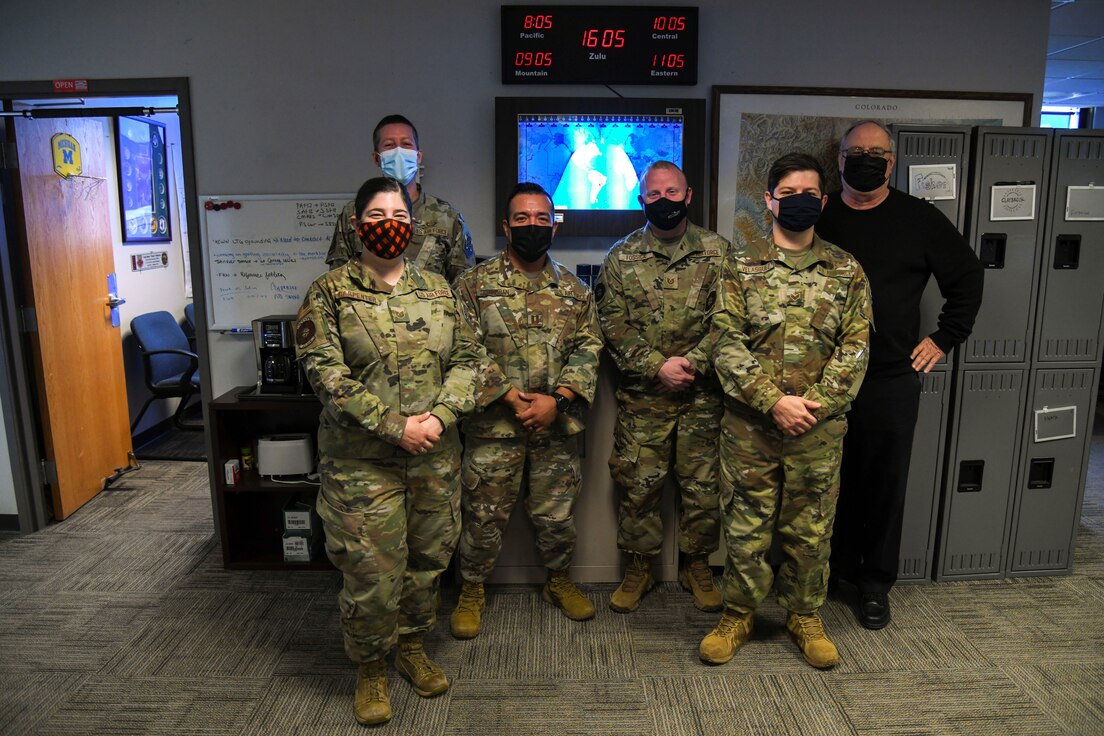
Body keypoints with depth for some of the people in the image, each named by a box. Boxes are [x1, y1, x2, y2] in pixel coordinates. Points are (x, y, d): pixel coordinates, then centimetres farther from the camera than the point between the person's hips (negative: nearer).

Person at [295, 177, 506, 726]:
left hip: (435, 456, 4)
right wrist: (395, 427, -19)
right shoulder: (329, 293, -4)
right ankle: (370, 668, 28)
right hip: (362, 460, -3)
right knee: (372, 571, 3)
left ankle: (411, 645, 40)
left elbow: (468, 359, 5)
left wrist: (441, 415, -13)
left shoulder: (437, 289, 7)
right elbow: (326, 373, -13)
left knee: (428, 558, 16)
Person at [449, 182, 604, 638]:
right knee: (485, 515, 8)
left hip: (557, 425, 3)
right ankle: (471, 591, 30)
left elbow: (588, 349, 2)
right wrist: (511, 398, -16)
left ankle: (559, 581, 39)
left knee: (557, 514, 14)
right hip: (494, 426, -2)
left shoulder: (573, 289, 8)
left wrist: (557, 400, -13)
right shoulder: (474, 284, -1)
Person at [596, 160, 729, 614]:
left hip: (703, 394, 0)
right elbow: (612, 325, -2)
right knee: (637, 484, 7)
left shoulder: (717, 252, 4)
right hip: (642, 395, 0)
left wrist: (692, 361, -14)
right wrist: (657, 367, -12)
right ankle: (639, 567, 25)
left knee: (703, 485, 8)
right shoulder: (621, 257, 4)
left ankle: (697, 565, 28)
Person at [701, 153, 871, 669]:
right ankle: (738, 615, 27)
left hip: (819, 427, 1)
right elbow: (727, 344, -6)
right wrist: (774, 401, -16)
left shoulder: (846, 271, 6)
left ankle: (805, 617, 31)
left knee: (811, 528, 12)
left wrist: (816, 403, -12)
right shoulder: (740, 268, 1)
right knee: (745, 525, 8)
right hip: (749, 424, -1)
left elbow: (855, 346, 1)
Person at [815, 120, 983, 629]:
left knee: (886, 483, 7)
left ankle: (875, 583, 23)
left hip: (892, 379, 0)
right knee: (830, 479, 8)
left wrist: (944, 339, 5)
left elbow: (967, 277, 11)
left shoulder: (919, 219, 4)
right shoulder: (817, 217, 6)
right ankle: (836, 569, 26)